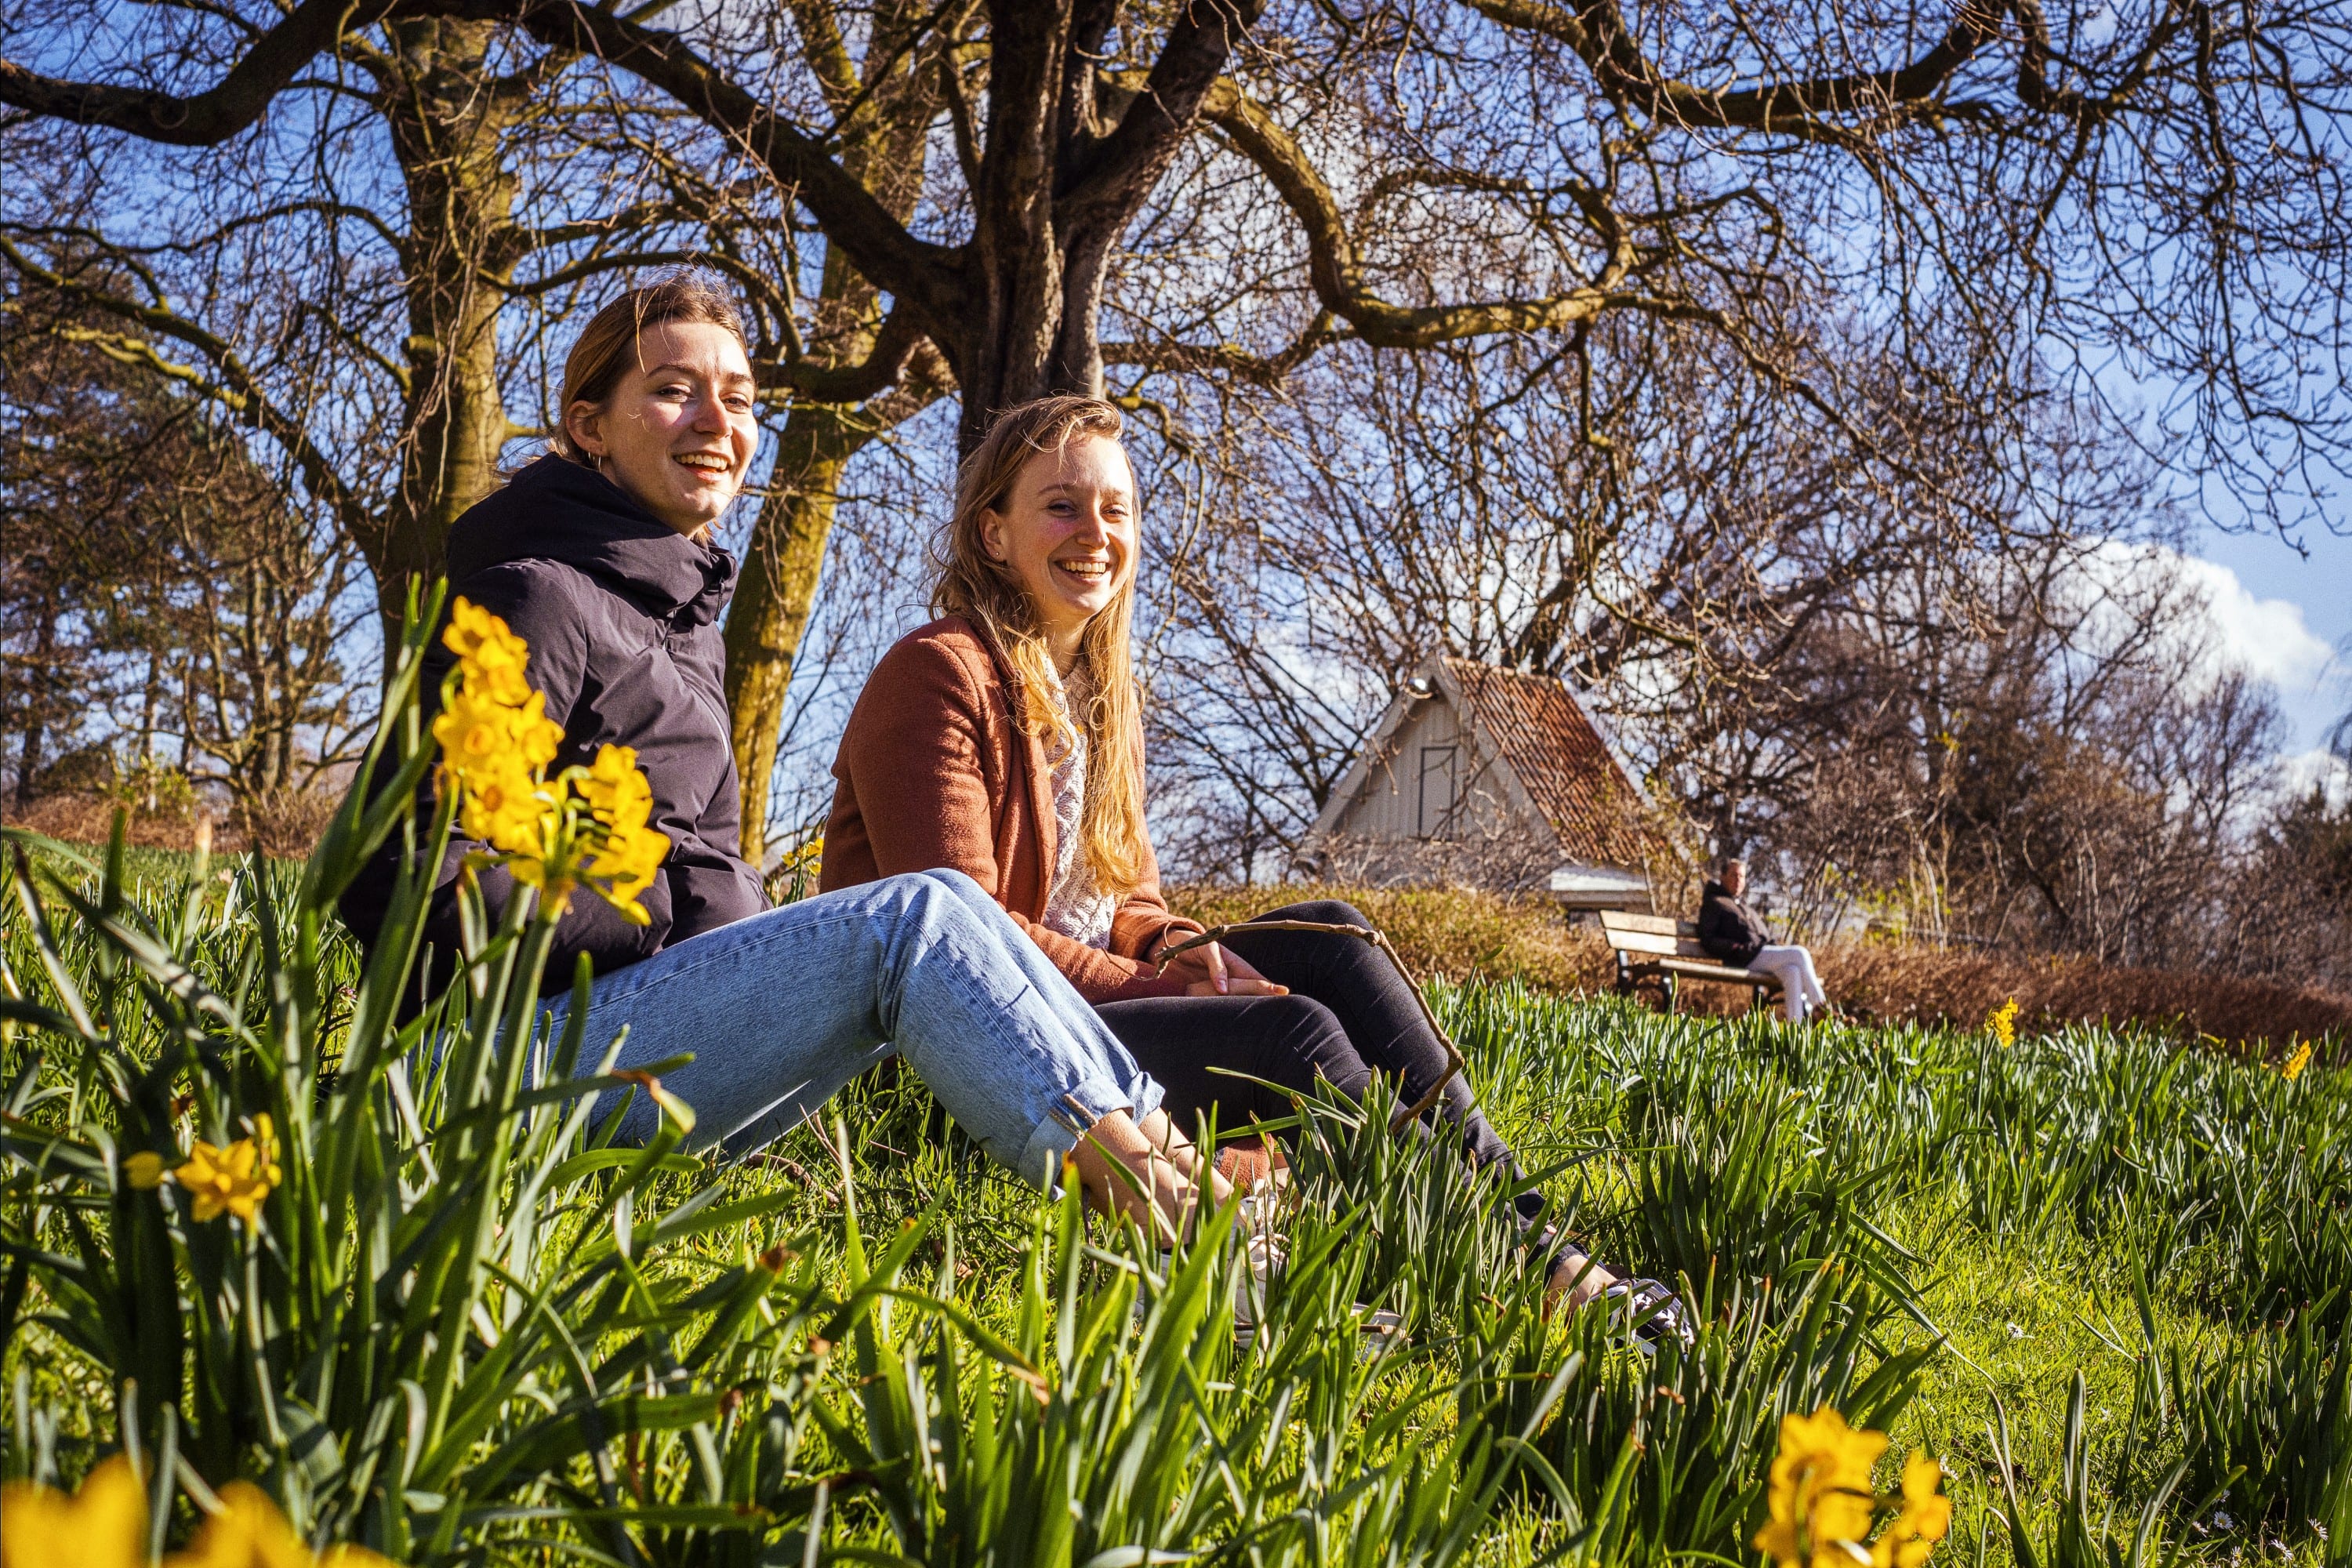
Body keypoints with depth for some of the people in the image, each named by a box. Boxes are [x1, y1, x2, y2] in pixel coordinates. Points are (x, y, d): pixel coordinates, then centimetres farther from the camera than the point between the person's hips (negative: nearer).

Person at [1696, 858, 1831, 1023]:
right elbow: (1708, 941, -2)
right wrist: (1737, 947, -15)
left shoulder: (1747, 910, 36)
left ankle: (1796, 1026, -35)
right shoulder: (1714, 904, 10)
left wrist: (1777, 944, 10)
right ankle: (1819, 1004, -19)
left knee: (1792, 971, -27)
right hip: (1746, 958, -7)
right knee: (1800, 954, -22)